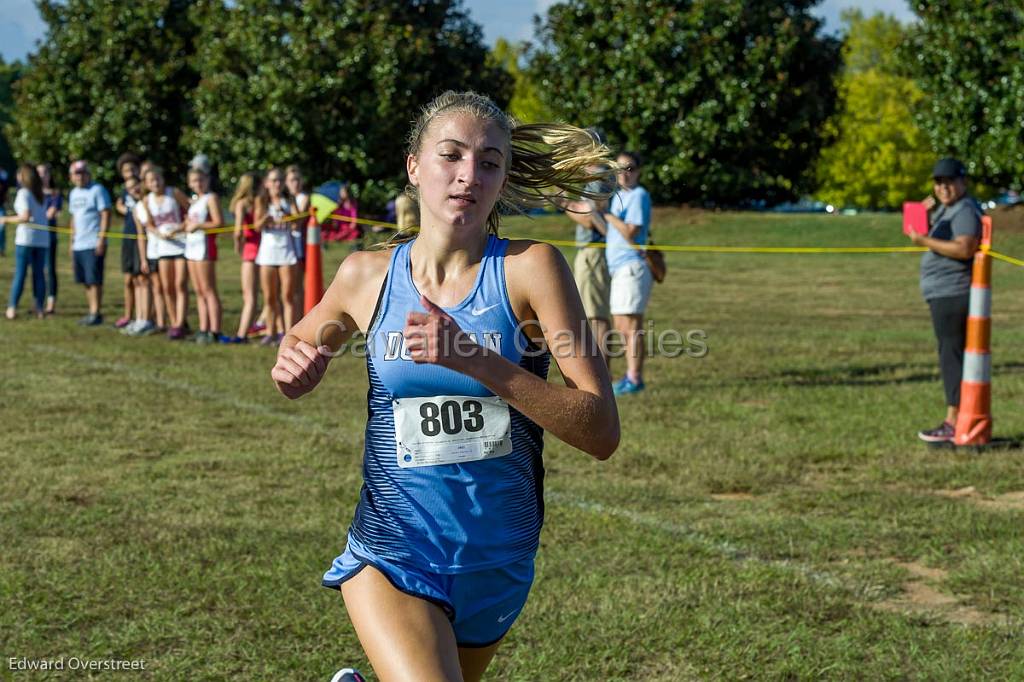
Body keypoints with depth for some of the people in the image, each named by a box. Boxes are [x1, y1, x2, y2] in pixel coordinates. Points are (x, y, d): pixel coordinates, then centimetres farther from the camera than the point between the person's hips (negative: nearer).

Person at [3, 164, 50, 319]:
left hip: (26, 238, -6)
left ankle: (12, 307, -5)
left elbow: (26, 216, -15)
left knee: (20, 273, -3)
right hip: (42, 238, 6)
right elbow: (44, 215, 8)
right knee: (39, 274, 7)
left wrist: (7, 219, -4)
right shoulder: (41, 194, 13)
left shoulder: (24, 193, -8)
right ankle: (39, 308, 4)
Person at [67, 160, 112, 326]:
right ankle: (92, 312, 14)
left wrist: (101, 239, -17)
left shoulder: (97, 190, -6)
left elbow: (106, 215, -11)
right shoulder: (73, 194, 18)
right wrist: (72, 241, 20)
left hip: (94, 244, -8)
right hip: (78, 245, 8)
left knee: (94, 280, -8)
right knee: (85, 281, 9)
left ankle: (96, 313, -5)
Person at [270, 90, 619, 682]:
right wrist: (293, 369, -5)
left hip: (498, 567, 1)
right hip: (393, 559, -1)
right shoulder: (368, 275, -4)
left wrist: (475, 359, -27)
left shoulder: (529, 267, -11)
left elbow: (602, 432, -18)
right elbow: (303, 341, 18)